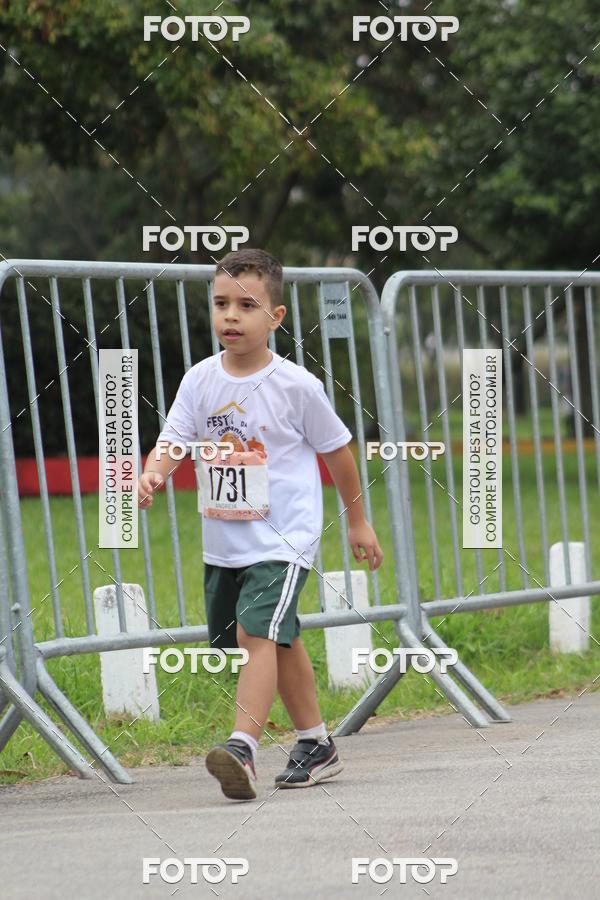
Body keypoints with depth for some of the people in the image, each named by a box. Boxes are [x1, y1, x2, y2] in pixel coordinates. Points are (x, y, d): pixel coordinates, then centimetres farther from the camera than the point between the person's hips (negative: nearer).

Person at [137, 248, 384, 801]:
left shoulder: (296, 386, -9)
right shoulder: (201, 381, 1)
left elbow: (336, 449, 2)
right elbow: (174, 440, -4)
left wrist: (357, 520, 11)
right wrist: (153, 475, -28)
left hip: (283, 540, -6)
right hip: (223, 542, 6)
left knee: (256, 632, -22)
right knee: (280, 642, 17)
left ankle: (242, 746, -30)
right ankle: (316, 745, 30)